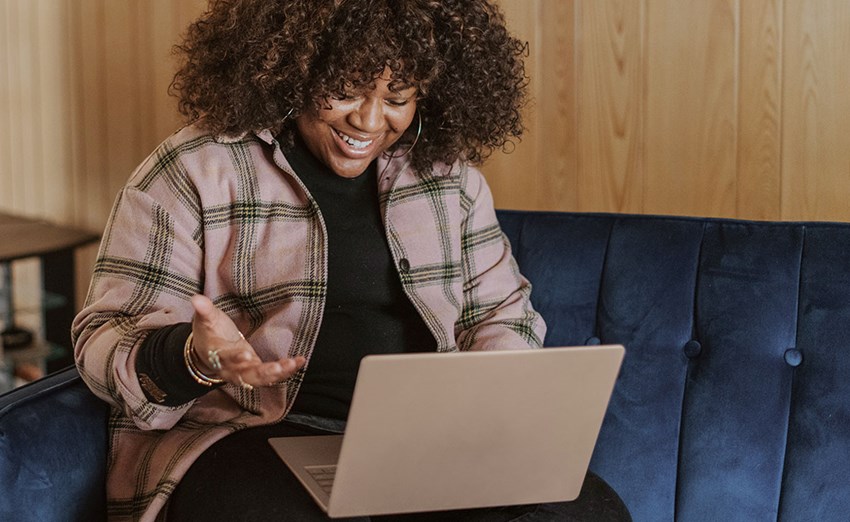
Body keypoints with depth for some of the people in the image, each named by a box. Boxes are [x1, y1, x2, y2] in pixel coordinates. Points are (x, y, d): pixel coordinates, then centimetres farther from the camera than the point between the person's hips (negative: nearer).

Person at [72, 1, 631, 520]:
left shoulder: (448, 174, 12)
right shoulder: (194, 172, -2)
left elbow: (500, 313, 19)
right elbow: (106, 341, -4)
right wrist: (195, 358, -26)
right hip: (250, 436, -4)